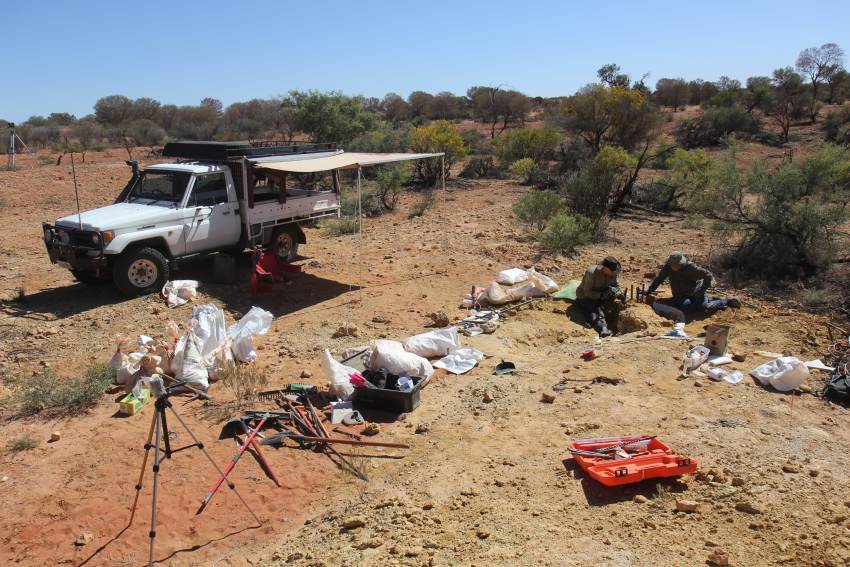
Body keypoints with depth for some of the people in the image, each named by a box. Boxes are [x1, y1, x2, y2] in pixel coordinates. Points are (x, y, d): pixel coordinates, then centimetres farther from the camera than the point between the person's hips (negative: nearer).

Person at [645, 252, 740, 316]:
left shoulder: (691, 267, -23)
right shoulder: (668, 266, -10)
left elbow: (708, 275, -16)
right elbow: (658, 279, -4)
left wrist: (703, 289, -19)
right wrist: (648, 293, -11)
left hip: (695, 293, -6)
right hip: (681, 296, 6)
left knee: (705, 308, -27)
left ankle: (727, 302, 6)